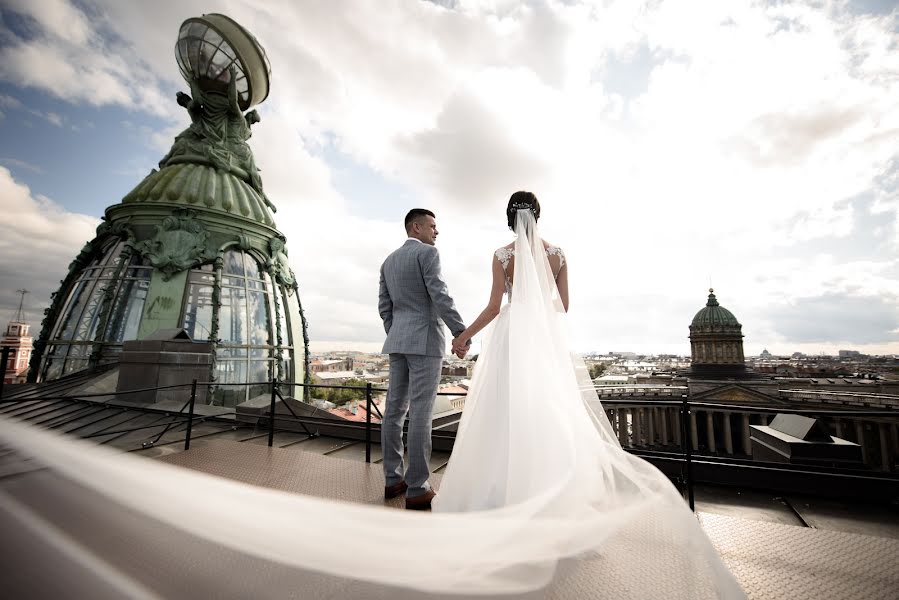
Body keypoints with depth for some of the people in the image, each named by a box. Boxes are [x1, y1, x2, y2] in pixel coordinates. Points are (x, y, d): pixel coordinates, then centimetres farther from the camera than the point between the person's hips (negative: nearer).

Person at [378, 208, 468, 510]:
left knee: (395, 409, 9)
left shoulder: (388, 261, 17)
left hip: (398, 341, 8)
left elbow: (384, 306, 16)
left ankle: (393, 479, 19)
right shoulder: (427, 253, -6)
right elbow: (440, 296, -17)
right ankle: (417, 489, 2)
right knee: (420, 413, -5)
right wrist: (461, 333, -17)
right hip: (425, 340, -8)